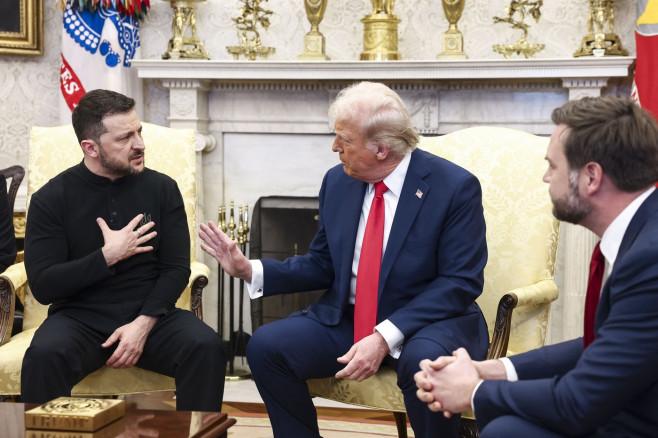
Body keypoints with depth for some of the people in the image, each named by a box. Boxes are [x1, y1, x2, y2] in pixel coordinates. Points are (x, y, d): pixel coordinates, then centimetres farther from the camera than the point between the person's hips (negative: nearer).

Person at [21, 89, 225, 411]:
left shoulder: (162, 188, 4)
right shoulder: (51, 199, -2)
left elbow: (176, 269, 0)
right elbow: (42, 285, -8)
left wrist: (143, 323, -16)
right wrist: (108, 256, -15)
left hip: (149, 315, 1)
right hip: (80, 319, -1)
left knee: (206, 348, -28)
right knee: (43, 356, -34)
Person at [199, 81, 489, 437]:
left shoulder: (455, 187, -14)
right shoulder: (337, 181, 3)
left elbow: (460, 282, -18)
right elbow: (322, 266, 12)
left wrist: (386, 337, -27)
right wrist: (249, 270, -2)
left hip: (429, 321, -5)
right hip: (346, 321, 5)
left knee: (425, 362, -37)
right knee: (266, 345, -14)